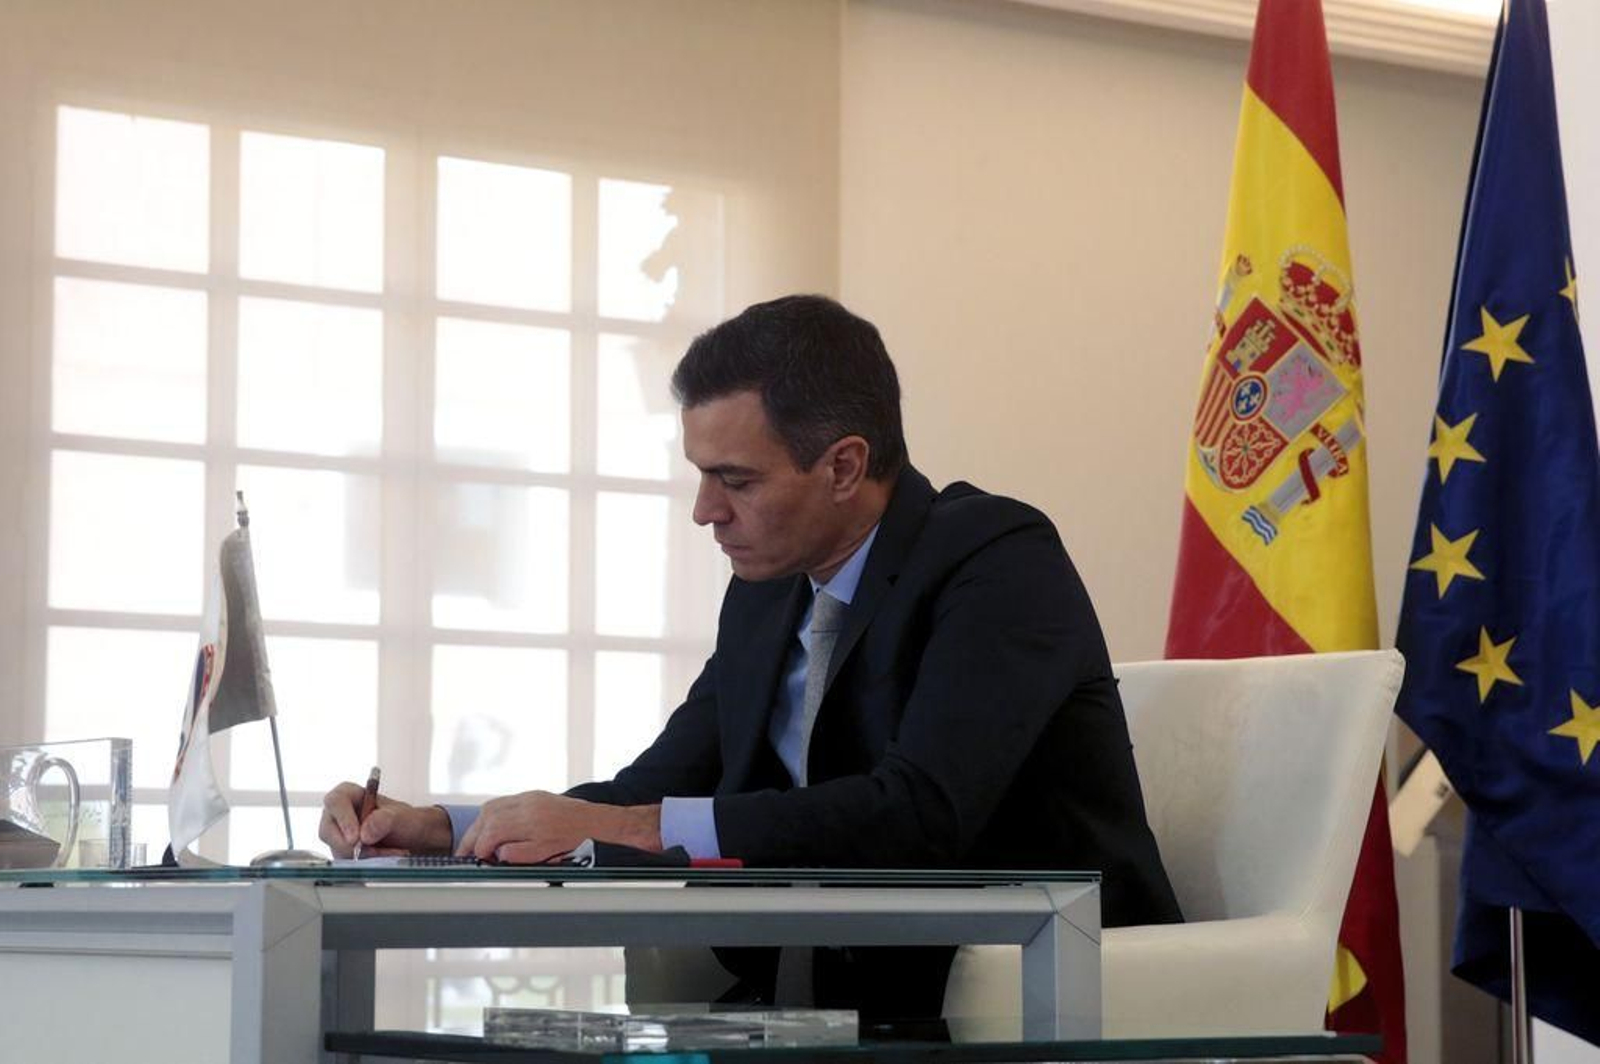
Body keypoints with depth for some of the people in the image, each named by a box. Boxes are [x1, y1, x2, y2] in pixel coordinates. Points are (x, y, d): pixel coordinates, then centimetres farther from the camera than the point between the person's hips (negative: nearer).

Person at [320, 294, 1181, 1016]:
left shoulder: (1001, 560, -15)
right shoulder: (764, 598, 9)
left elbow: (922, 813, -28)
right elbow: (656, 790, 16)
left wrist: (622, 827, -30)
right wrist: (437, 829, 0)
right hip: (865, 995, 7)